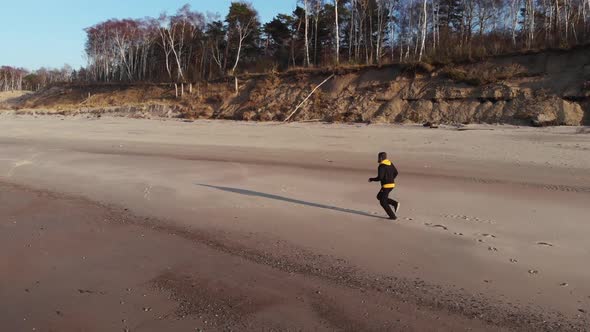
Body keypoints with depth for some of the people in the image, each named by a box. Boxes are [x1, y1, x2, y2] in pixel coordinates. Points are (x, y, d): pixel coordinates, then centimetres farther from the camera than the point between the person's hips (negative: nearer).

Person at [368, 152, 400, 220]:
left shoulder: (381, 166, -18)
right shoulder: (390, 163, 9)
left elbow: (379, 178, -23)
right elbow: (395, 173, 16)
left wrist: (372, 179, -5)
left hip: (386, 186, -9)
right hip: (391, 184, 9)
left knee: (383, 202, 5)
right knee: (379, 197, 22)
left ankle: (393, 216, 5)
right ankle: (395, 203, 9)